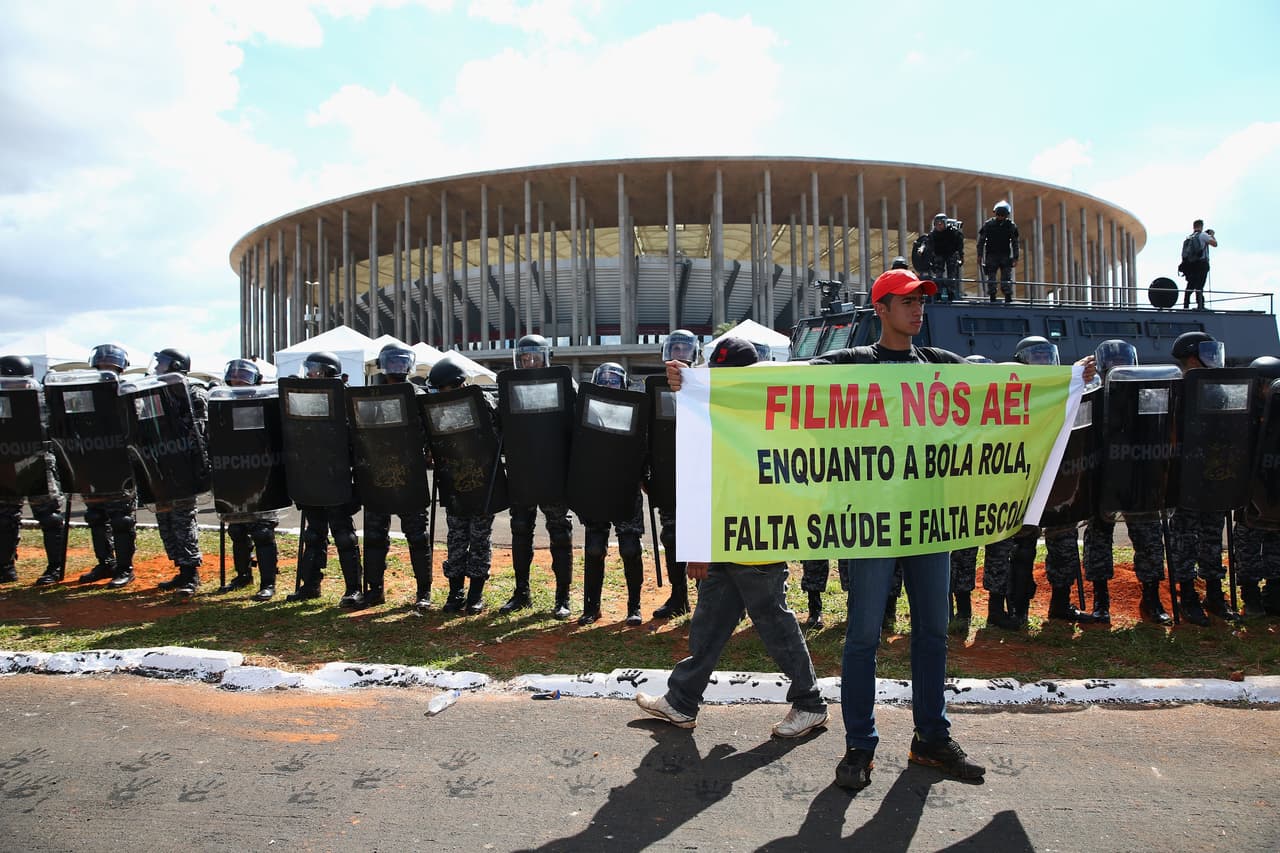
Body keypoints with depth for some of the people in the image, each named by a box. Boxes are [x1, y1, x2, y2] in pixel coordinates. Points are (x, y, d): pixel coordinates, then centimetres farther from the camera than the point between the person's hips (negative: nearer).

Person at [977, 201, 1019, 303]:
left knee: (1007, 277, -5)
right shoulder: (988, 224, 0)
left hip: (1005, 256, 0)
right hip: (991, 255, 0)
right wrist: (980, 255, -1)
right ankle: (992, 297, 7)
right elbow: (981, 240, 4)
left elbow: (1015, 243, 8)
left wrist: (1015, 257, 2)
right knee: (991, 278, 0)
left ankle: (1008, 297, -4)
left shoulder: (1011, 225, 4)